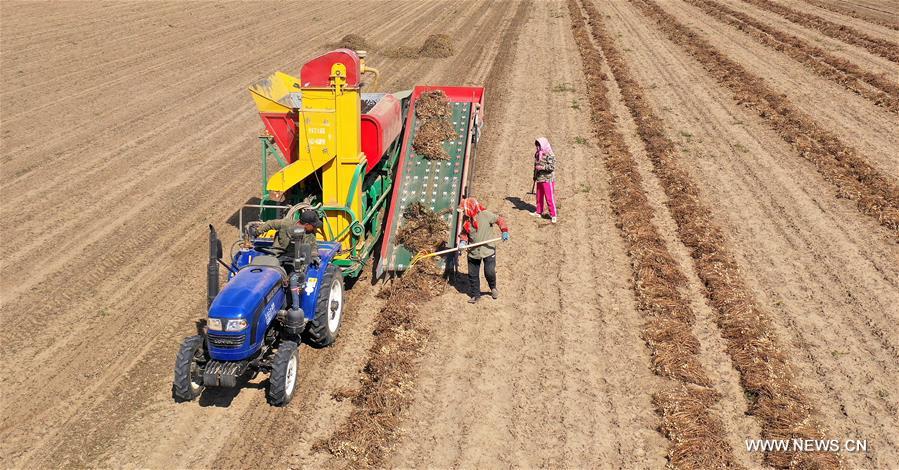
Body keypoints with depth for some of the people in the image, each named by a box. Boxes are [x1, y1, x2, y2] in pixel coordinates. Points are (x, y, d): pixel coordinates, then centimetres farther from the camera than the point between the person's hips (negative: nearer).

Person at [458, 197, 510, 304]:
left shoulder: (485, 215, -17)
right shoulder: (465, 219, -3)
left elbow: (499, 220, -10)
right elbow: (464, 232, 8)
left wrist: (504, 231, -23)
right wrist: (463, 241, -11)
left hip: (488, 249, -4)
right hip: (473, 251, 4)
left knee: (489, 272, -3)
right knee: (472, 274, 8)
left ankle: (493, 288, 30)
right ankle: (476, 295, 27)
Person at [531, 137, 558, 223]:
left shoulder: (550, 155, -14)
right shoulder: (537, 154, 11)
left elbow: (552, 167, -19)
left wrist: (542, 167, -25)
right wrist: (535, 176, 22)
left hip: (548, 179, -8)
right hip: (539, 179, 8)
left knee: (549, 197, -5)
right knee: (539, 197, 16)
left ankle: (553, 215, 2)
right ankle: (538, 212, 30)